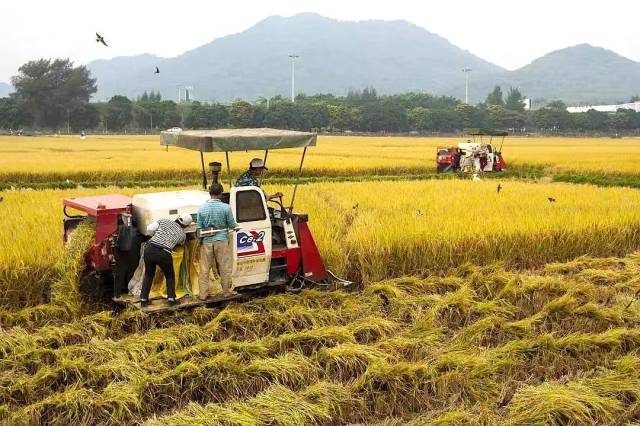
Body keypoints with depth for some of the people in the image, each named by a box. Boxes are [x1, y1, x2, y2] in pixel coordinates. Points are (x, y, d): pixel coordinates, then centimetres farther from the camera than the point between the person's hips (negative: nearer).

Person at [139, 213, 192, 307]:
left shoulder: (164, 221, 12)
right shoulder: (182, 234, 12)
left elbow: (149, 229, 3)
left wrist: (157, 235, 20)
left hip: (150, 249, 2)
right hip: (164, 254, -2)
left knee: (149, 275, 23)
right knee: (170, 276, 24)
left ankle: (143, 299, 21)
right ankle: (171, 299, 18)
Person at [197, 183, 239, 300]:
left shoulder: (202, 208, -3)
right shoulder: (225, 207, -11)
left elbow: (199, 227, 2)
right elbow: (232, 225, -2)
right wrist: (236, 227, 21)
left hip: (206, 242, 2)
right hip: (222, 240, -2)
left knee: (204, 269, 9)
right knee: (225, 268, 11)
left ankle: (202, 294, 13)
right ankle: (226, 291, 21)